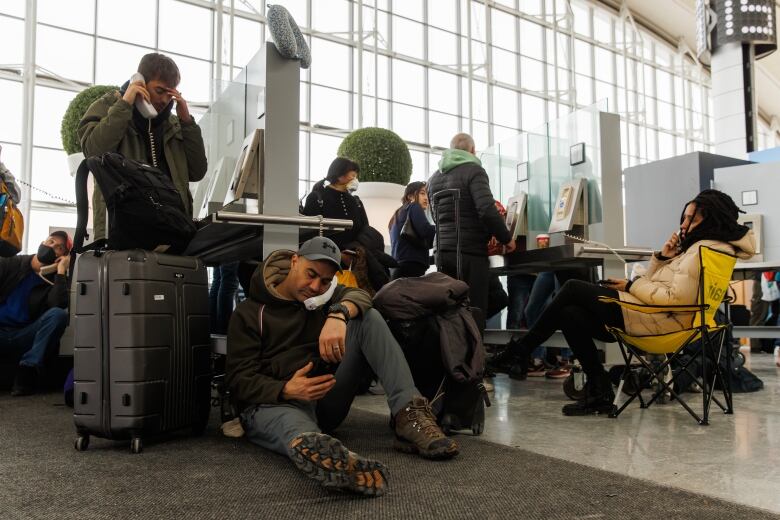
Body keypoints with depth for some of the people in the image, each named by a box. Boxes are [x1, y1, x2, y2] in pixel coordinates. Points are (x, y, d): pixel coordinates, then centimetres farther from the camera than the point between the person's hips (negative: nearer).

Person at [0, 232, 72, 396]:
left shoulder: (56, 279, 5)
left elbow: (59, 306, -16)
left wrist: (61, 270, -10)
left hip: (24, 337, 0)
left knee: (58, 314, -28)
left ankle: (27, 370, -27)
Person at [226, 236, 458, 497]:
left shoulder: (322, 295, 15)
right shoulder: (249, 312, 0)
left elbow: (359, 295, -7)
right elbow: (239, 379, -9)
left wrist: (338, 315, -32)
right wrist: (286, 390, -30)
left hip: (325, 397, 5)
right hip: (273, 402, -4)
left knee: (369, 318, -10)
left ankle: (409, 416, -29)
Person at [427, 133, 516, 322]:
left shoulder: (434, 178, 18)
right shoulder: (473, 170, -4)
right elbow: (487, 210, -16)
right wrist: (506, 239, -5)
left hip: (443, 252, 7)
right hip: (470, 252, -7)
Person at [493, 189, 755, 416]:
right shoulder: (693, 247, 24)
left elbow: (676, 299, -20)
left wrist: (631, 286, -11)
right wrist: (663, 257, 4)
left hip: (658, 322, -10)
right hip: (652, 315, 10)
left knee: (573, 288, -9)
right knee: (571, 314, -3)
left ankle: (520, 351, -2)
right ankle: (600, 393, -3)